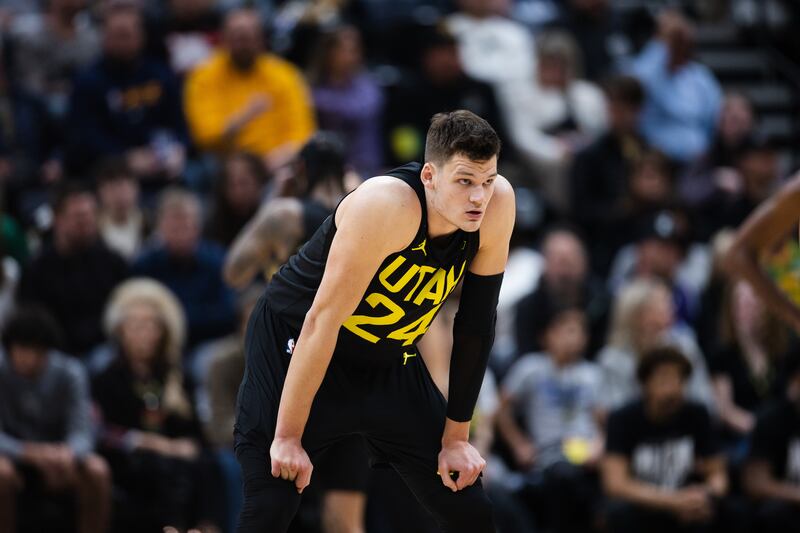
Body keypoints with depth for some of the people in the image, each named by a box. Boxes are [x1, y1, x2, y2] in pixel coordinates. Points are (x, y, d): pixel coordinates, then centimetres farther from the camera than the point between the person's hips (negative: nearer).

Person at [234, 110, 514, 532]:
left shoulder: (497, 204, -17)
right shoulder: (386, 206, -33)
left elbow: (476, 324, -5)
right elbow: (323, 321, -30)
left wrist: (456, 435, -2)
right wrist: (288, 437, -27)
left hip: (389, 361, 6)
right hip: (294, 347, -6)